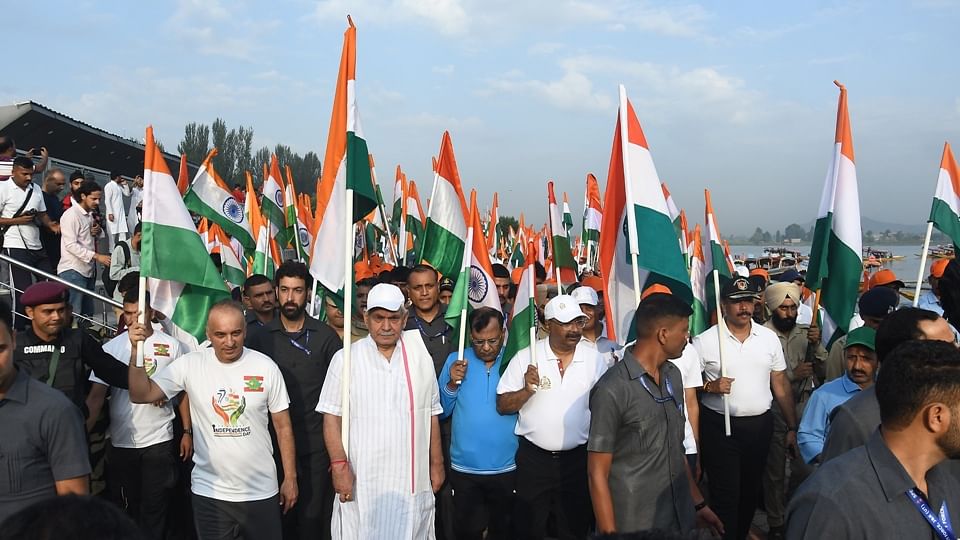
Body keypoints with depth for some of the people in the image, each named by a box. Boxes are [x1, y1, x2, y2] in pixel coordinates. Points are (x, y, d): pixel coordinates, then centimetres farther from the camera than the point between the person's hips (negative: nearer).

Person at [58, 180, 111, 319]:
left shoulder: (88, 215, 17)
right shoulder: (71, 215, -11)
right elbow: (71, 245, -19)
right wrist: (97, 256, -24)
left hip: (88, 270, 9)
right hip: (73, 271, -9)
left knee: (87, 314, 12)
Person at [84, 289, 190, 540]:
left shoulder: (171, 345, -2)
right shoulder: (111, 347, -1)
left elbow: (184, 391, 4)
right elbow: (96, 395, -5)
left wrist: (187, 431, 1)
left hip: (159, 442, -1)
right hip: (120, 443, 1)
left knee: (155, 509, 7)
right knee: (125, 508, 15)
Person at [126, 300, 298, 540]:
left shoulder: (266, 367, -7)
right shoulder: (190, 364, -6)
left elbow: (282, 426, 0)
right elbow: (141, 395, -6)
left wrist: (290, 478, 2)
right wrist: (136, 351, -20)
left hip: (261, 492, 0)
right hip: (210, 493, 0)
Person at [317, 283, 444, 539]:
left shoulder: (421, 358, 6)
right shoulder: (345, 359, -2)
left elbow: (432, 415, 11)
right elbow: (332, 417, -3)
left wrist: (436, 464, 11)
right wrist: (340, 465, -12)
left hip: (412, 480, 2)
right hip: (361, 481, -2)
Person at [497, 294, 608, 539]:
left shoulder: (594, 359, -1)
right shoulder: (526, 358, -6)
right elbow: (503, 406, -4)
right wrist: (527, 390, -22)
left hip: (578, 458, 2)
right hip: (533, 459, -1)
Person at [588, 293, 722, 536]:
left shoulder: (673, 375, 4)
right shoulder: (612, 389, -20)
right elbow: (597, 474, -16)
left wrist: (699, 503, 15)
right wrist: (609, 534, -17)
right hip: (634, 526, -7)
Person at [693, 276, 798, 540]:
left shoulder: (769, 338, 4)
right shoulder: (705, 341, -7)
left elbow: (781, 385, 8)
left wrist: (792, 427, 6)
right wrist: (709, 386, -22)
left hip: (759, 425, 4)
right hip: (719, 426, -4)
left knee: (751, 490, 16)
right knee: (725, 494, 0)